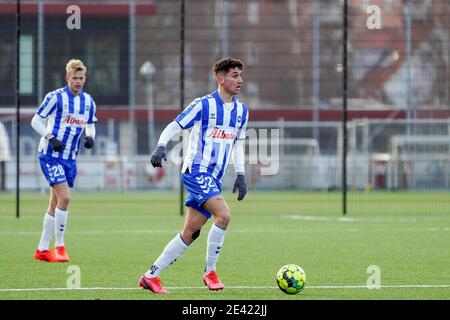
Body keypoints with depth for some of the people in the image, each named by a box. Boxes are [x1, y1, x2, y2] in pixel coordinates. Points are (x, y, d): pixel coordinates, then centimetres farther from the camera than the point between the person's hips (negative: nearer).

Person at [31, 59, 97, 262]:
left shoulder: (88, 102, 7)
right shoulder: (55, 97, -10)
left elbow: (90, 125, 19)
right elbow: (36, 121, -5)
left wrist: (90, 137, -4)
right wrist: (51, 138, -19)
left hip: (70, 158, 6)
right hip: (50, 155, -6)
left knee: (55, 204, 9)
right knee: (64, 198, -18)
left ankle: (42, 249, 17)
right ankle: (59, 246, -9)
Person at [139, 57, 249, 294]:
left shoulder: (241, 110, 11)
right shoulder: (203, 105, -8)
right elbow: (174, 126, -4)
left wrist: (240, 174, 11)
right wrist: (161, 146, -22)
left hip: (214, 178, 7)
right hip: (196, 170, -7)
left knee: (190, 233, 4)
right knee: (223, 214, -25)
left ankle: (151, 276, 12)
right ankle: (210, 272, -12)